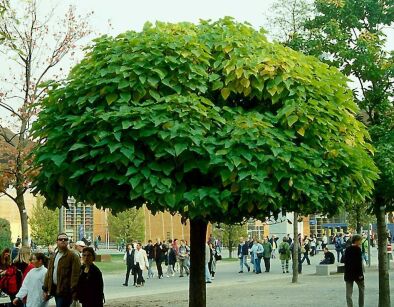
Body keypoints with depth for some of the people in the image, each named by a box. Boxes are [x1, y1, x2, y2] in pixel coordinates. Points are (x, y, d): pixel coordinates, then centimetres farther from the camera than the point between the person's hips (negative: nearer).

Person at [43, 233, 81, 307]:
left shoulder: (72, 256, -7)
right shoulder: (54, 256, 18)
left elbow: (75, 274, -15)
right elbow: (49, 273, 19)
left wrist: (74, 291, -21)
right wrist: (45, 289, 14)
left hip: (65, 291, -8)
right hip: (55, 289, 8)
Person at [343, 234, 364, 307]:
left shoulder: (347, 249, 7)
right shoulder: (357, 249, -12)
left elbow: (344, 260, 11)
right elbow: (359, 262, -17)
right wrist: (360, 273, -15)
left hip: (348, 273, 5)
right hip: (356, 272, -5)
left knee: (349, 292, 3)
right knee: (361, 288, 16)